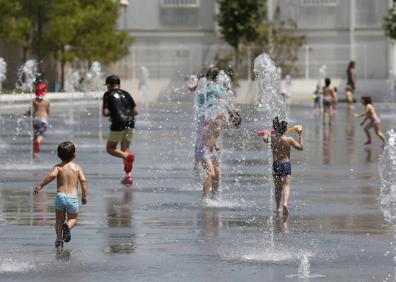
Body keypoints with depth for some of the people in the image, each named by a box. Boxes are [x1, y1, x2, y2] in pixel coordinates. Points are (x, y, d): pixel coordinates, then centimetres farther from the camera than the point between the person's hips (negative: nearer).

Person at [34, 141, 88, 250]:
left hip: (60, 195, 0)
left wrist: (41, 185, -14)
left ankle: (59, 239, 10)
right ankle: (68, 226, -15)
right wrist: (85, 196, 5)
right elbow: (83, 181, -4)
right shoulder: (77, 167, 5)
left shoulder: (58, 167, 1)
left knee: (59, 219, 19)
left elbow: (51, 175, -19)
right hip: (73, 197, 0)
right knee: (73, 218, 18)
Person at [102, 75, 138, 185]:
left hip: (118, 124, -5)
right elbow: (136, 111, 12)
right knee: (124, 150, 15)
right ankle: (128, 175, 3)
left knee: (110, 149, 10)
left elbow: (105, 113, -5)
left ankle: (128, 156, -19)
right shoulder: (126, 94, 17)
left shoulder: (108, 95, 4)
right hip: (130, 124, 5)